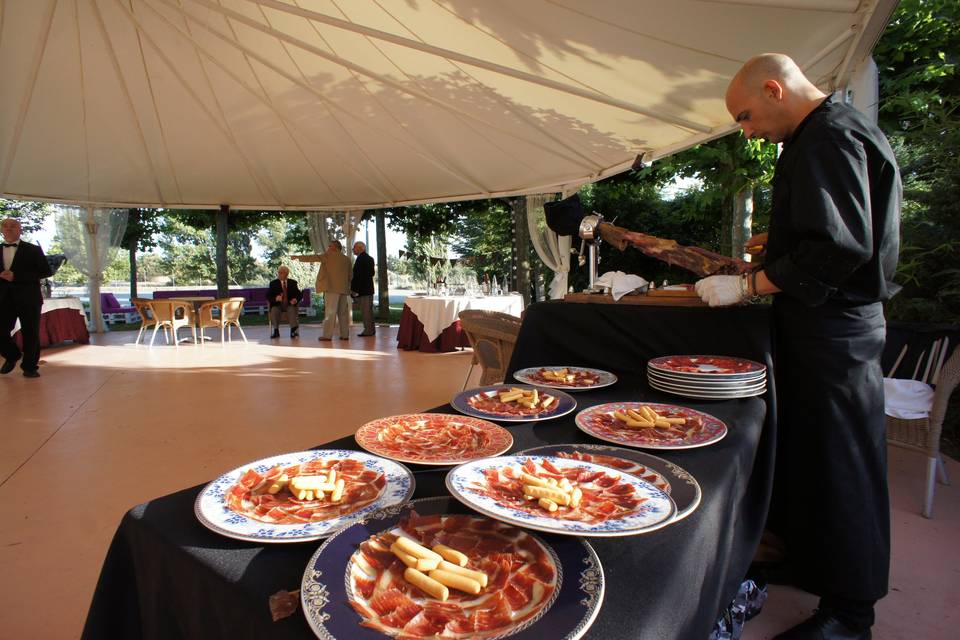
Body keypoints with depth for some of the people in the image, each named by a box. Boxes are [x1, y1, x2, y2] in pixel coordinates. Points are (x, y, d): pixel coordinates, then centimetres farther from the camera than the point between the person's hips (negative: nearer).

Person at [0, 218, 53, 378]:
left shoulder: (33, 250, 3)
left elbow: (46, 272, -5)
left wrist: (16, 276, -13)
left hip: (28, 297, -3)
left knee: (30, 333, 2)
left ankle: (30, 367, 15)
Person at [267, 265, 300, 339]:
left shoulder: (293, 282, 14)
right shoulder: (273, 283, 11)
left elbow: (299, 294, 9)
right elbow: (268, 296, 2)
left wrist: (295, 300, -15)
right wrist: (275, 298, -20)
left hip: (290, 305, 0)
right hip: (277, 305, 0)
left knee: (292, 310, -34)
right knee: (274, 310, -33)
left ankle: (294, 330, -31)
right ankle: (276, 331, -26)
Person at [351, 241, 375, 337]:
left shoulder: (361, 258, -15)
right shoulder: (369, 258, 15)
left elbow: (357, 275, -19)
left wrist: (353, 289, -16)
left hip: (362, 289, -10)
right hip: (368, 288, 10)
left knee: (365, 311, -5)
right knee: (368, 310, 15)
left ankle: (368, 330, -2)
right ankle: (370, 329, 21)